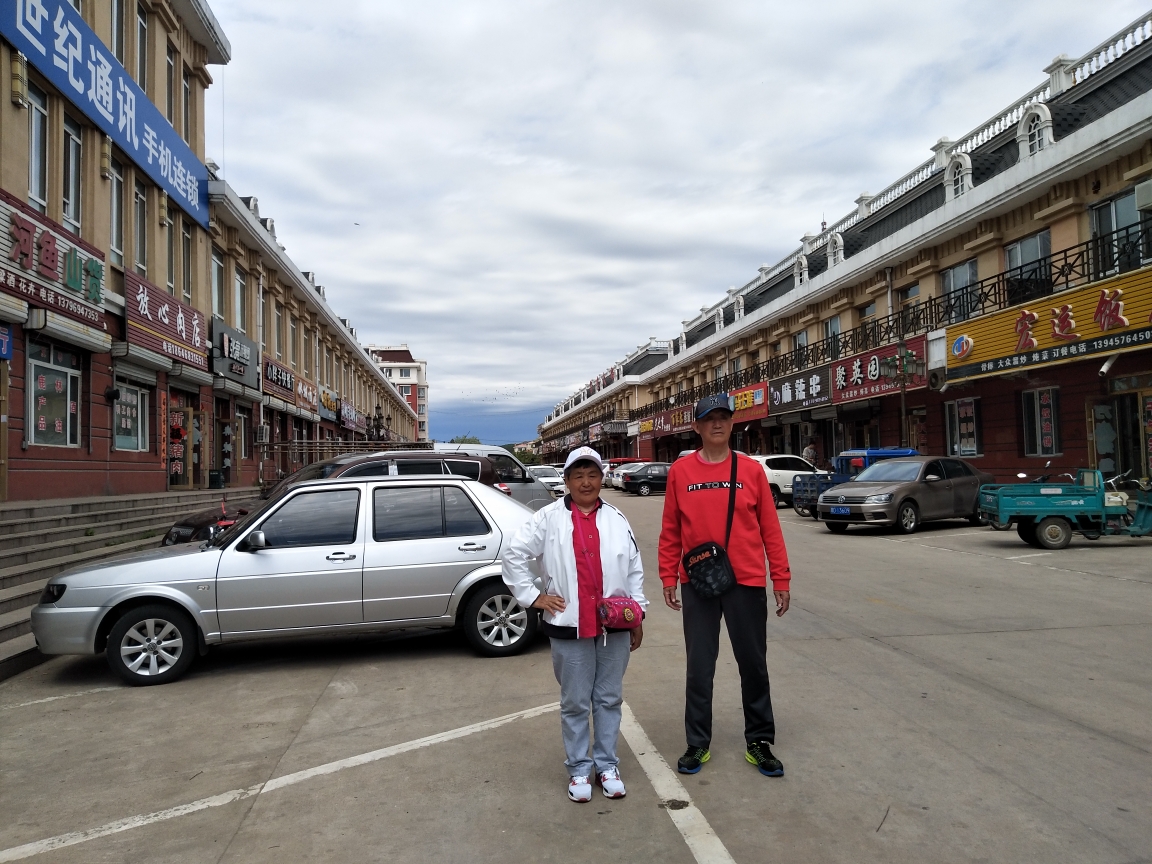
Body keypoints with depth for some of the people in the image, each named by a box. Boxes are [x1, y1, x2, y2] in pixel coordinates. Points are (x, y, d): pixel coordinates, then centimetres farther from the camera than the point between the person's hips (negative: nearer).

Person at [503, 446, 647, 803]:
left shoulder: (616, 519, 7)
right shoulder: (548, 518, -3)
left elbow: (634, 570, 10)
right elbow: (514, 556, -2)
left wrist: (638, 616, 8)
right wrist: (533, 596, -6)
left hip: (615, 626, 3)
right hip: (569, 627, -2)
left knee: (609, 699, 13)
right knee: (575, 703, 9)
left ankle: (607, 765, 28)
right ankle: (579, 769, 23)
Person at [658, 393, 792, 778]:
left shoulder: (752, 470, 0)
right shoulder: (680, 472, 1)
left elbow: (770, 528, 2)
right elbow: (671, 531, 3)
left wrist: (781, 579, 1)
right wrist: (668, 578, 0)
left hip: (747, 582, 0)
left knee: (753, 664, 10)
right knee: (699, 666, 9)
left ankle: (759, 742, 26)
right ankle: (697, 743, 22)